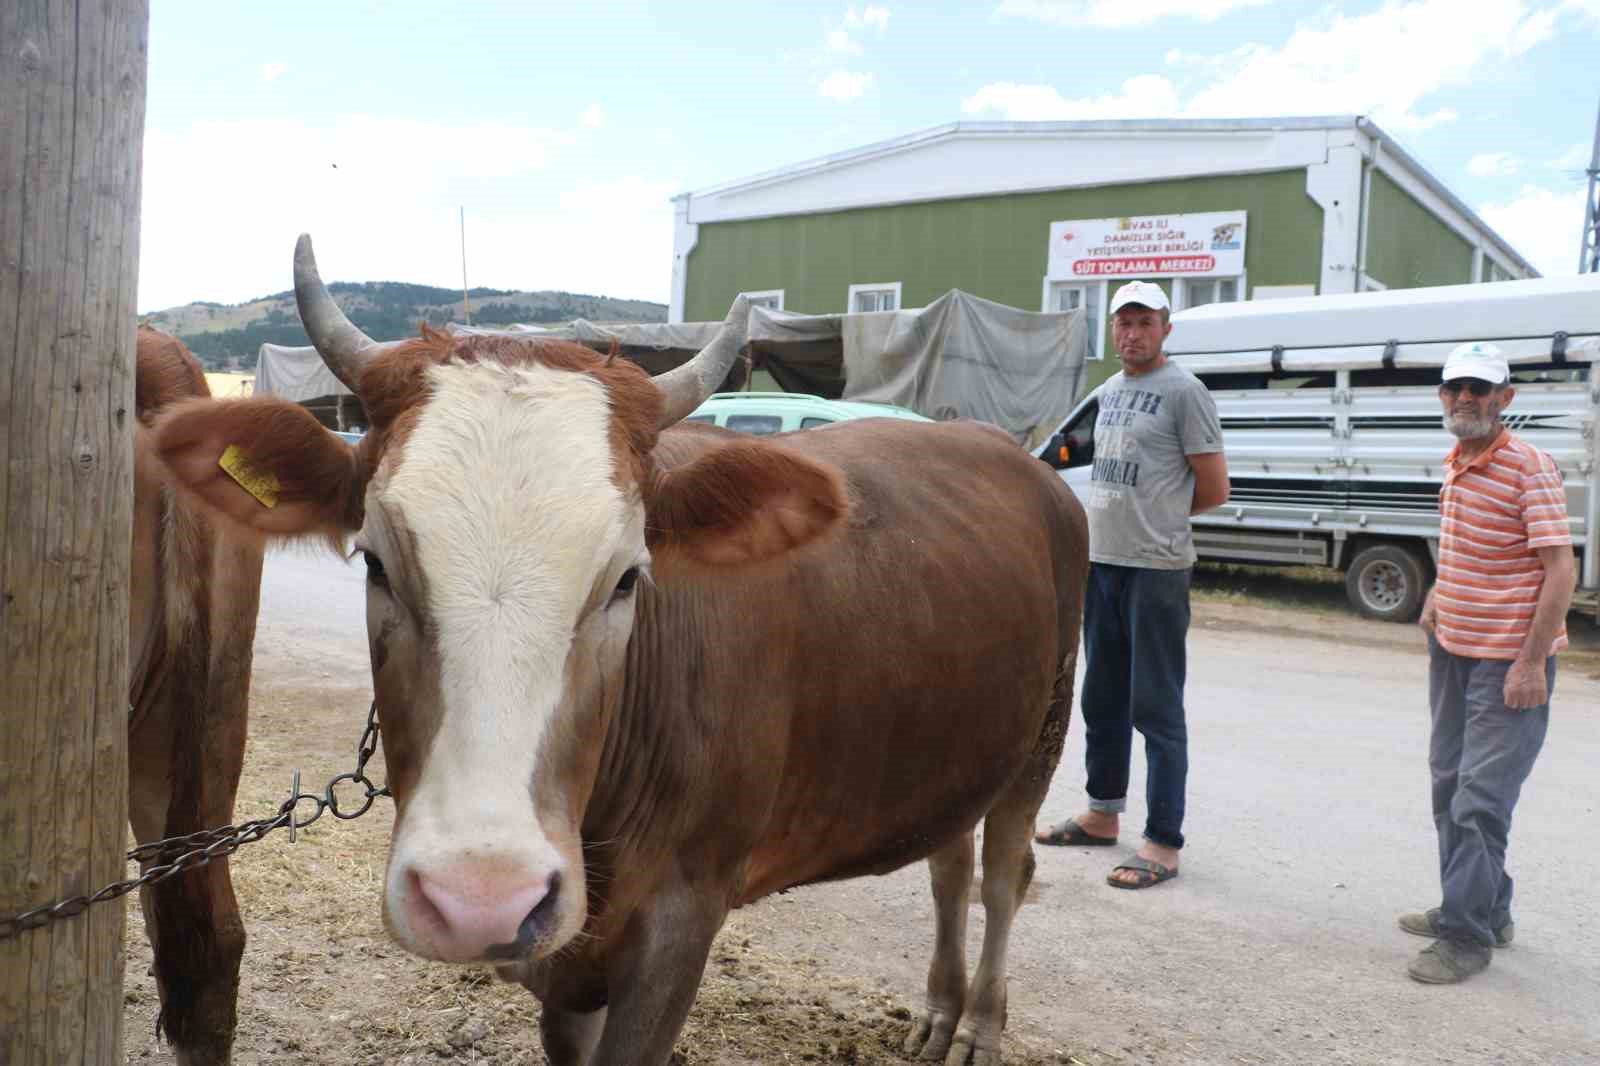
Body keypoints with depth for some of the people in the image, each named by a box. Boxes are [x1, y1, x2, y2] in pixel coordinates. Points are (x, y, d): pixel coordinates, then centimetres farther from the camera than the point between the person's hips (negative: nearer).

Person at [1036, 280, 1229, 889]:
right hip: (1099, 564, 8)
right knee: (1103, 701, 18)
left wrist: (1158, 519, 1)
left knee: (1157, 709, -4)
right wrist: (1102, 526, 8)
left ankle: (1163, 843, 3)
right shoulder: (1108, 392, 15)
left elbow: (1213, 490, -9)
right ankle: (1103, 814, 32)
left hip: (1156, 571, -8)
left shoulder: (1183, 392, -9)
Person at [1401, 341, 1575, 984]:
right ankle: (1485, 910, 30)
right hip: (1454, 649, 9)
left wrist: (1531, 662, -22)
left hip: (1509, 660, -9)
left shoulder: (1529, 467, -15)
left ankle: (1466, 936, 2)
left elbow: (1560, 570, -19)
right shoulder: (1455, 465, 8)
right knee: (1450, 785, 16)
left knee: (1481, 798, -7)